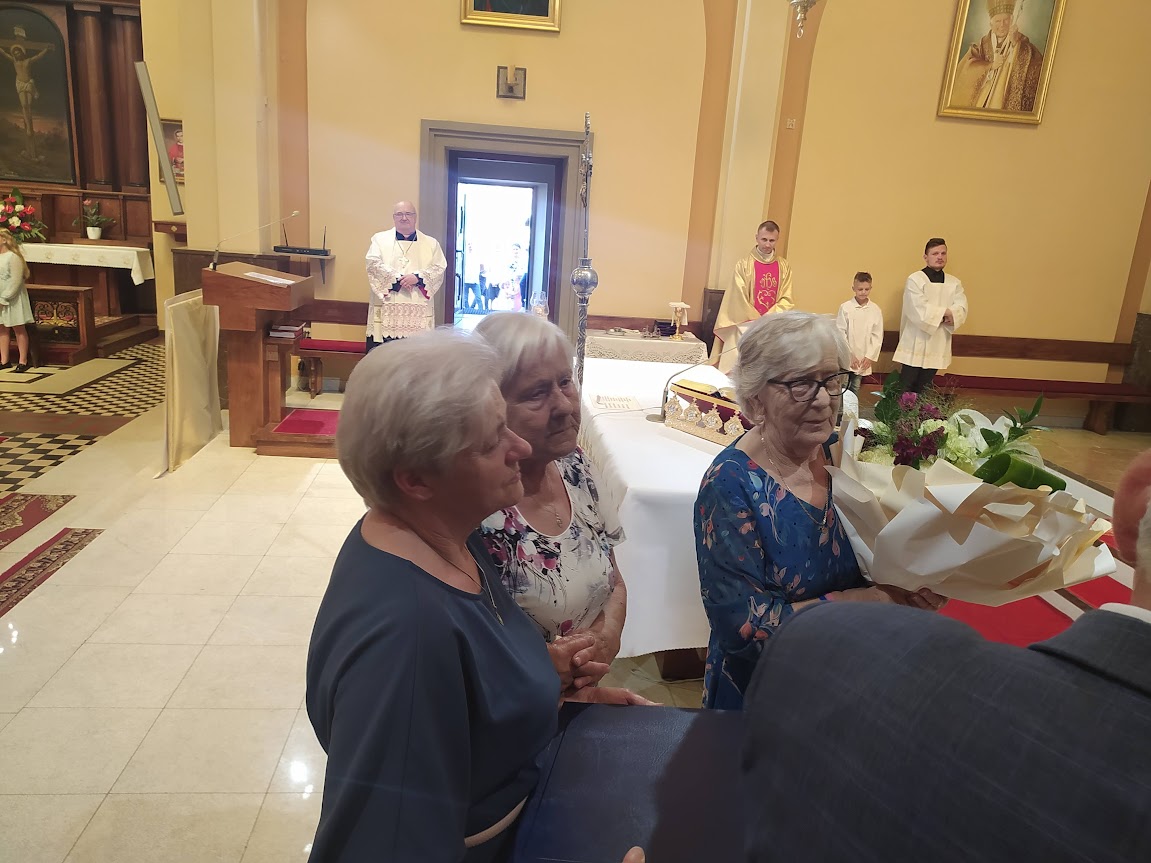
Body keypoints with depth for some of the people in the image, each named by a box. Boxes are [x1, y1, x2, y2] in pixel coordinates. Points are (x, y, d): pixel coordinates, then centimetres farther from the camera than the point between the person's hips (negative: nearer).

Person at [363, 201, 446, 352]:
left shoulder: (431, 243, 16)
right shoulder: (380, 239, 13)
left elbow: (439, 268, 3)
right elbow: (374, 264, -2)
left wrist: (418, 277, -14)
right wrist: (397, 279, -14)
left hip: (418, 310, 1)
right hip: (386, 307, -1)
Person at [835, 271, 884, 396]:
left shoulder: (876, 310, 0)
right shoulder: (845, 308, -7)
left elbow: (877, 336, 3)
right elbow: (840, 333, -6)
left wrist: (870, 356, -4)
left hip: (863, 359, 2)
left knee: (855, 388, 12)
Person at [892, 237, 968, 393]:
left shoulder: (954, 283, 8)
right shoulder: (915, 280, -7)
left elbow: (961, 310, -4)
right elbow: (920, 310, -18)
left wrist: (936, 314, -21)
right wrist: (945, 313, -10)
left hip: (939, 345, 5)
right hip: (915, 344, -5)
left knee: (923, 389, 12)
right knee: (906, 387, -2)